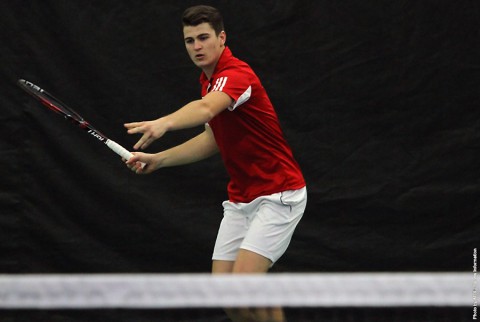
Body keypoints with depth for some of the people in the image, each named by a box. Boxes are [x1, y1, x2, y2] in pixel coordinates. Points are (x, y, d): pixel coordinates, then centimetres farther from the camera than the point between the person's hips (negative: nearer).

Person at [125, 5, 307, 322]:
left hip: (277, 194, -9)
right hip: (240, 198, 9)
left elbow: (205, 109, -43)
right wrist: (158, 159, 13)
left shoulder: (237, 75, -21)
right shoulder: (211, 81, 9)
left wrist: (165, 123, -62)